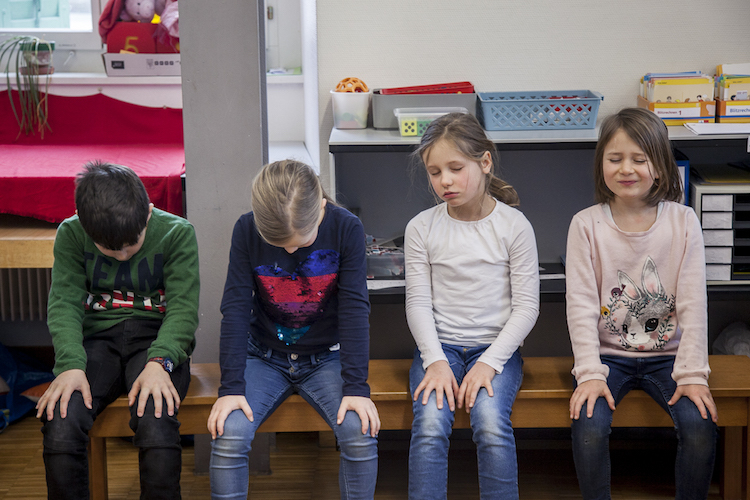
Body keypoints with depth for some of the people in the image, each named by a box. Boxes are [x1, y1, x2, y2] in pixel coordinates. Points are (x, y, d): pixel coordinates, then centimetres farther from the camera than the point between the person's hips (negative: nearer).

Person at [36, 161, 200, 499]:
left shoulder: (177, 233, -4)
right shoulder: (70, 235, 1)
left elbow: (183, 307, -9)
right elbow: (64, 303, -4)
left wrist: (159, 362, -27)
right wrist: (70, 365, -22)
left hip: (156, 336, -2)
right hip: (97, 336, 2)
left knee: (155, 421, -33)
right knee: (60, 422, -28)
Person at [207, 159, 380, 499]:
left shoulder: (346, 228, -15)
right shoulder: (246, 230, -12)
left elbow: (354, 309, -14)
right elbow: (235, 309, -11)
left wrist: (356, 386, -20)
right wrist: (231, 387, -18)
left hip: (325, 357, 0)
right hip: (265, 356, 1)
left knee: (361, 432, -24)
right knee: (228, 434, -24)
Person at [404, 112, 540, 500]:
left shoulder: (514, 225, -3)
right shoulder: (421, 228, 1)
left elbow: (526, 306, -3)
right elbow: (418, 303, 1)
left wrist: (489, 363, -13)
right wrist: (436, 361, -13)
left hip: (496, 347, -1)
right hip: (440, 346, 1)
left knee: (491, 424, -29)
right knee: (430, 425, -26)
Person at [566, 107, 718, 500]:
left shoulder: (683, 222, -2)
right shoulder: (586, 225, -4)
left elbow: (692, 304, -5)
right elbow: (581, 305, -8)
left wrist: (693, 374, -12)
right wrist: (590, 373, -16)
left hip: (667, 355, 1)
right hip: (608, 354, -1)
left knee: (700, 426, -23)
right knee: (588, 428, -26)